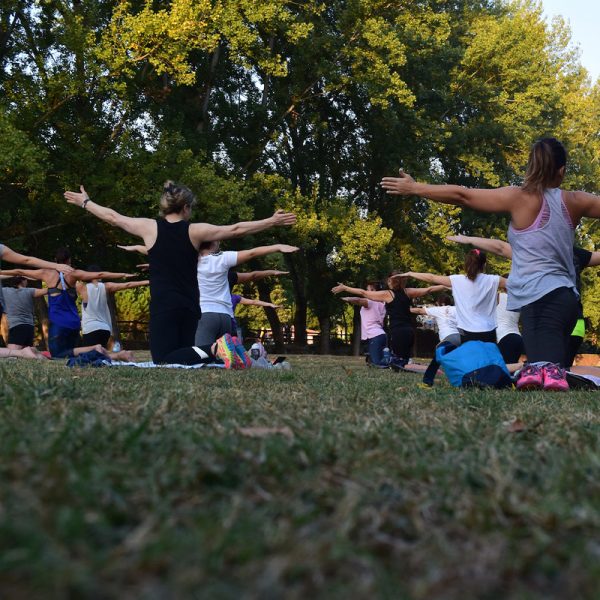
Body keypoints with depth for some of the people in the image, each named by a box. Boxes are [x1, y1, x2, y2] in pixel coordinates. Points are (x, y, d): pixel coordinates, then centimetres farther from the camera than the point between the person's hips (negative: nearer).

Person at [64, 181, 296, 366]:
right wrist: (272, 221, 10)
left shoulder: (150, 227, -2)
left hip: (163, 307, -3)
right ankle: (216, 350, -11)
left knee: (164, 361, -6)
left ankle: (212, 350, -30)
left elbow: (113, 217, 11)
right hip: (190, 307, 3)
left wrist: (85, 202, 27)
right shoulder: (195, 231, 0)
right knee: (183, 352, 18)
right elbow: (236, 229, 2)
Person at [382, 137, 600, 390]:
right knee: (551, 365, 10)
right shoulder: (575, 201, 11)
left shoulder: (520, 198, -2)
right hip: (566, 296, 5)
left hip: (540, 298, -5)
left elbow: (461, 195, -2)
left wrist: (413, 188, 5)